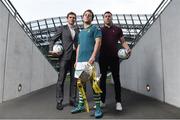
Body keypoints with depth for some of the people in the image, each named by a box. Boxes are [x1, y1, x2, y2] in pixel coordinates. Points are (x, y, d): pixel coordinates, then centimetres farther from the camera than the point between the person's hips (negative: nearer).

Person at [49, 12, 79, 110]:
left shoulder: (77, 30, 18)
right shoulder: (62, 28, 9)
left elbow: (78, 42, 16)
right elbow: (53, 40, 7)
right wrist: (51, 50, -10)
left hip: (75, 57, 4)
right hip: (65, 56, -3)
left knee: (74, 79, 4)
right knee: (61, 79, -3)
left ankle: (72, 100, 14)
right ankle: (59, 101, 5)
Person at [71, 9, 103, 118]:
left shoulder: (95, 28, 5)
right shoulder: (81, 32, 25)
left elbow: (98, 43, -7)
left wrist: (93, 57, -19)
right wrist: (76, 60, 15)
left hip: (91, 60, -7)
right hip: (80, 61, 7)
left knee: (94, 83, -5)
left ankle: (98, 108, 5)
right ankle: (81, 105, 22)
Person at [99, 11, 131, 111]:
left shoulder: (117, 29, 10)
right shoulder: (100, 30, 12)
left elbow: (123, 41, 9)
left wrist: (128, 48, -10)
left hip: (114, 57, -1)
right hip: (103, 57, 1)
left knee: (116, 79, 1)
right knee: (103, 78, 5)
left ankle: (118, 102, 9)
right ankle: (102, 101, 15)